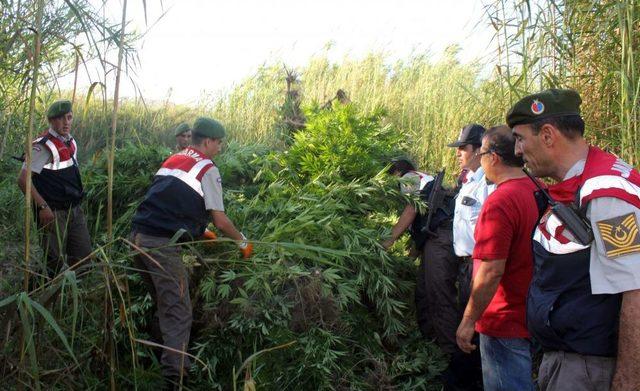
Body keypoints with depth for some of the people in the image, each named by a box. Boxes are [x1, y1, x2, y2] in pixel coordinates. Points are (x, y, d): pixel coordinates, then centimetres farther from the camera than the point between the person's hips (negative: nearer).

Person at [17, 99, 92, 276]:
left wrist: (77, 201, 16)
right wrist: (43, 207, -23)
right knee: (56, 263, -1)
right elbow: (23, 179, -21)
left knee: (84, 258, 11)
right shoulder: (44, 146, -17)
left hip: (75, 210, 8)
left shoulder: (70, 141, 9)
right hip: (54, 213, -8)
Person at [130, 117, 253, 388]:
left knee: (163, 304, 22)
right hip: (162, 245, -8)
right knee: (178, 313, -2)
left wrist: (202, 231, 37)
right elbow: (221, 221, -3)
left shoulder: (173, 160, 22)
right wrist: (242, 242, 14)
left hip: (138, 236, 8)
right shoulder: (207, 169, -2)